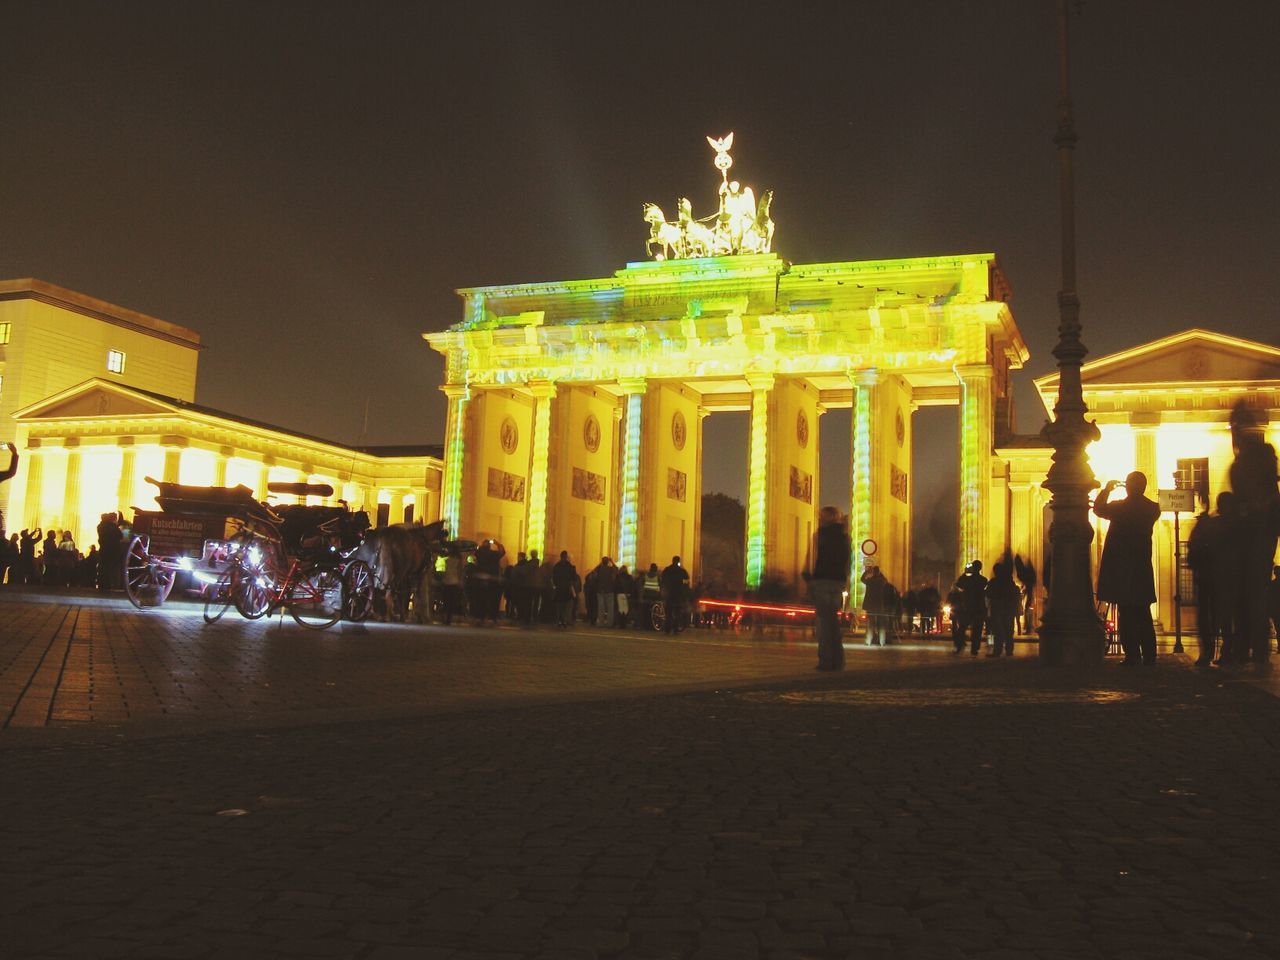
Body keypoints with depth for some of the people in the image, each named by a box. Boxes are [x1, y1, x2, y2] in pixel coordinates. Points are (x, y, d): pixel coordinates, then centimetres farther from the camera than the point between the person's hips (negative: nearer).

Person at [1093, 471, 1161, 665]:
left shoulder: (1120, 507, -12)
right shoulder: (1152, 508, 1)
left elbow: (1098, 508, 4)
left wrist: (1107, 489, 14)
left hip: (1121, 569, -5)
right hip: (1142, 569, 5)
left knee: (1126, 615, -1)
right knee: (1143, 614, 13)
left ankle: (1132, 655, -4)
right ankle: (1149, 656, 14)